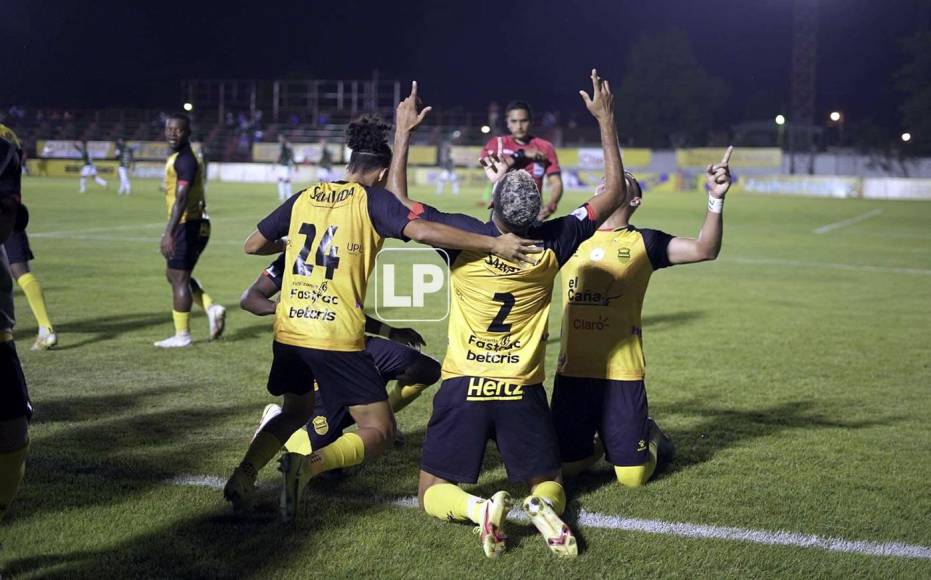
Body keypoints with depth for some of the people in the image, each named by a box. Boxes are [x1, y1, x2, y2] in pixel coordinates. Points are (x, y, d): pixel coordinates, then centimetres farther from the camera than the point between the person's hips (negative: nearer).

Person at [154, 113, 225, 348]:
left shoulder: (185, 160, -17)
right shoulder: (178, 158, 14)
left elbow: (181, 198, -27)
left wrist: (169, 233, -33)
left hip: (187, 226, -10)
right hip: (192, 225, 10)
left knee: (179, 278, -1)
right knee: (174, 274, 18)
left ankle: (182, 336, 7)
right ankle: (212, 309, 12)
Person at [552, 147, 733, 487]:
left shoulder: (642, 243, 2)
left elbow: (705, 249, -7)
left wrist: (716, 198, -20)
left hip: (621, 374, -2)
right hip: (572, 371, 3)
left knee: (632, 477, -1)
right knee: (563, 467, 5)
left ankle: (649, 437, 31)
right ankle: (596, 445, 36)